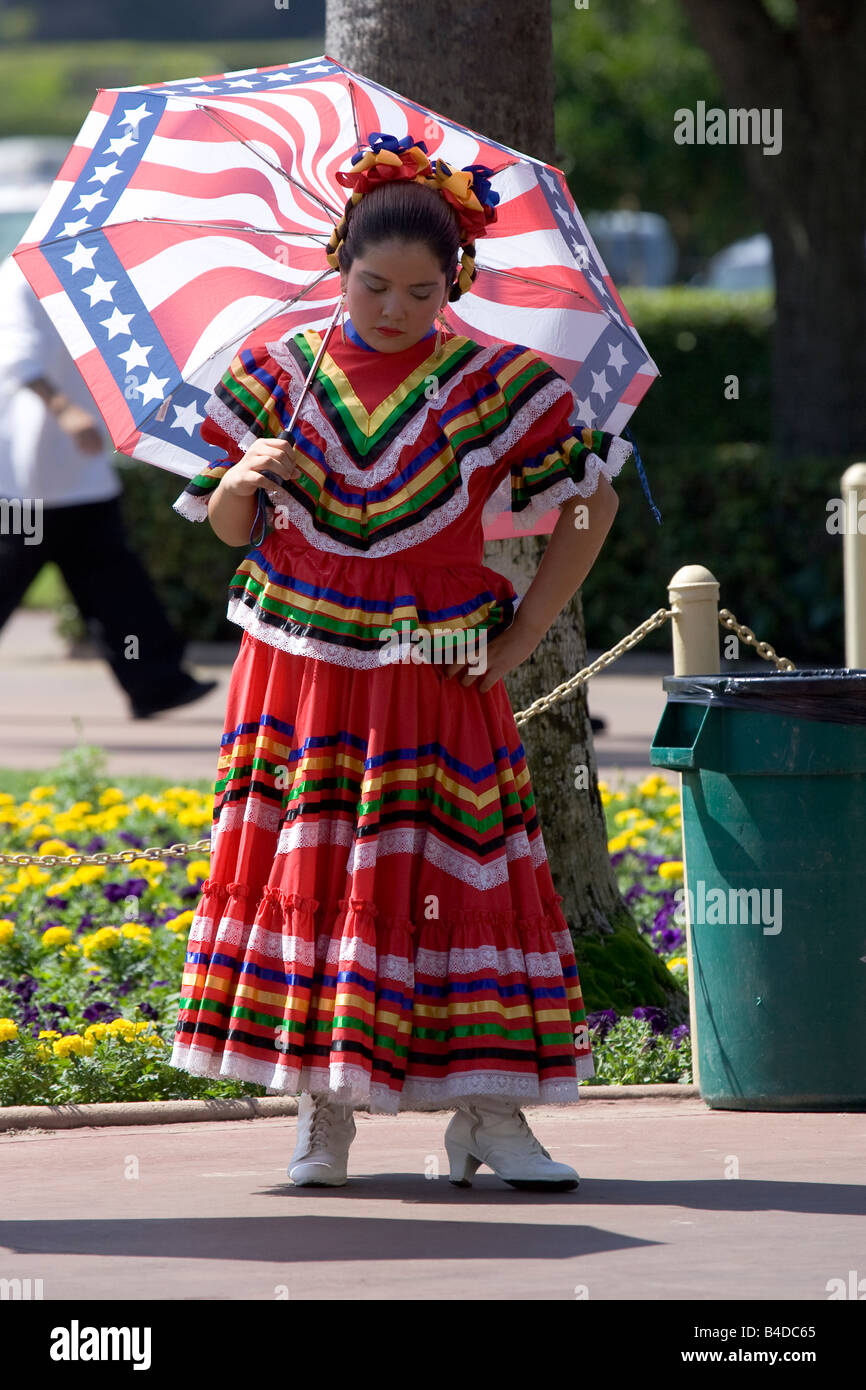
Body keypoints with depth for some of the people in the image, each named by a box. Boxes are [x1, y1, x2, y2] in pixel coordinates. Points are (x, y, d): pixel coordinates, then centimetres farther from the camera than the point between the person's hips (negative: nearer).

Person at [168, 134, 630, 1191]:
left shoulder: (493, 384, -4)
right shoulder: (277, 370, 2)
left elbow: (593, 505, 3)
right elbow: (231, 529, 8)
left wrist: (521, 636, -2)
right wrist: (243, 479, -16)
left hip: (437, 678, -2)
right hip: (298, 668, 2)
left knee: (456, 874, -4)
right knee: (306, 869, 1)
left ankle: (489, 1111, 1)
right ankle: (323, 1111, 9)